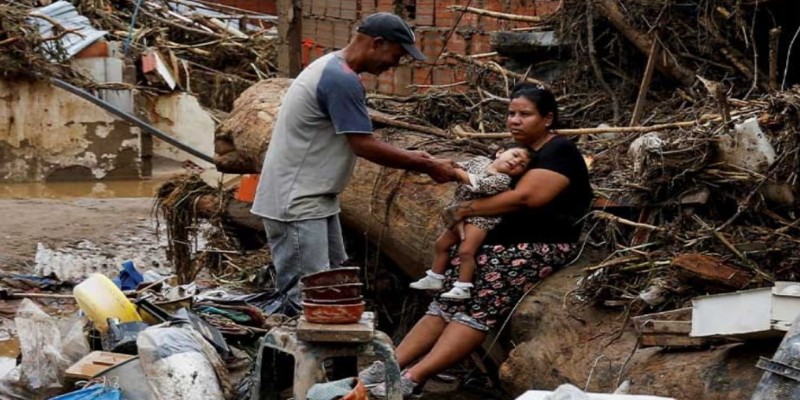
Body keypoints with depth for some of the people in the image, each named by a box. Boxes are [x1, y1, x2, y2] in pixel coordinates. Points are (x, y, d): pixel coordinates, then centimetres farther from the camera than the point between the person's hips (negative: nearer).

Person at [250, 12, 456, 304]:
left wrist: (407, 158, 10)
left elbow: (355, 141, 17)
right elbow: (364, 146, -20)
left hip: (313, 198, 11)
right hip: (296, 202, -11)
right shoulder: (342, 79, -21)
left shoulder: (333, 67, 12)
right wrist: (428, 167, -12)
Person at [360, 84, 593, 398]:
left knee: (477, 307, -25)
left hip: (543, 247, -8)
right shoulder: (520, 153, 21)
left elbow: (524, 197, -19)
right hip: (504, 241, 8)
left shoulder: (559, 152, -7)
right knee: (447, 299, -12)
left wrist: (466, 210, -13)